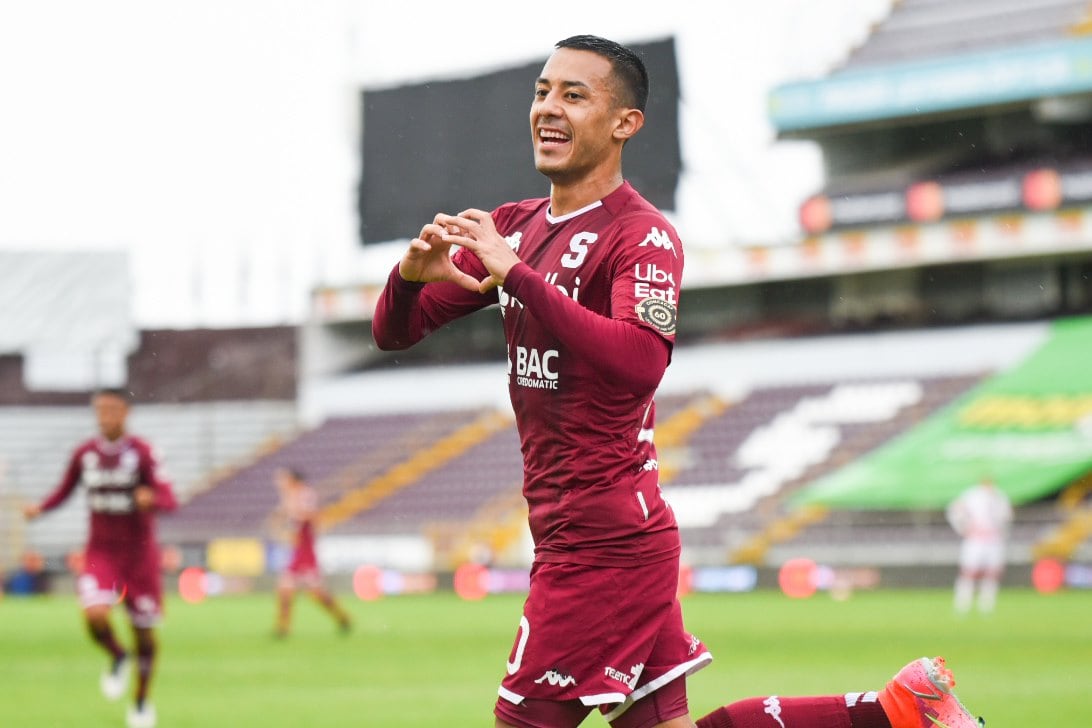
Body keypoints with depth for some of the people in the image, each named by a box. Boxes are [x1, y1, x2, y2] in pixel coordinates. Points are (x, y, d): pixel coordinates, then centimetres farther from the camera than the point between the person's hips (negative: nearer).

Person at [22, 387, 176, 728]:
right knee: (95, 614, -23)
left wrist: (152, 499, -41)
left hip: (139, 555, -1)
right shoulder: (85, 454, -1)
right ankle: (118, 658, 11)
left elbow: (169, 500, -18)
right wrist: (40, 509, -5)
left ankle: (142, 700, 31)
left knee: (143, 632, 7)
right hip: (100, 552, 1)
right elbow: (65, 490, 14)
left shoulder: (141, 452, -11)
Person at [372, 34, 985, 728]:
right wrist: (411, 275, -10)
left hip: (604, 540, -8)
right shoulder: (514, 227, 14)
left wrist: (515, 274, -30)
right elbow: (394, 332, 13)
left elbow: (640, 361, -28)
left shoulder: (643, 234, -10)